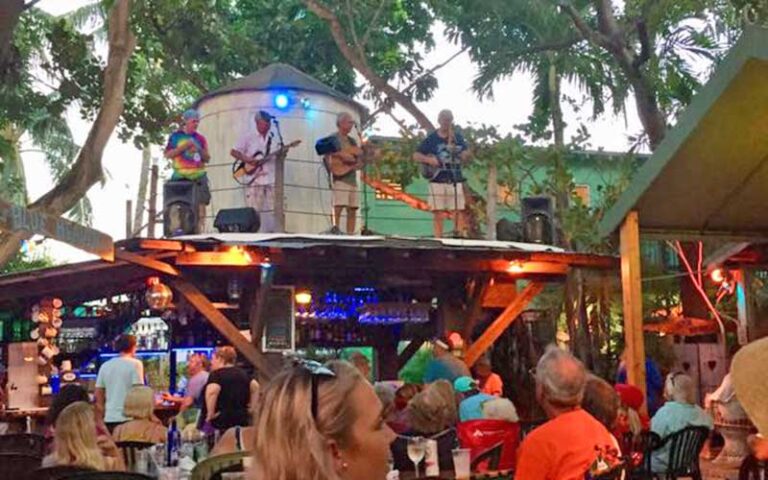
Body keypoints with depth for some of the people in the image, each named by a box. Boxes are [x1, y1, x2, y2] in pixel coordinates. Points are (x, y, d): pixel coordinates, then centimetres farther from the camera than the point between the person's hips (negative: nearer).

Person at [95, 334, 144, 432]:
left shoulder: (105, 366, 11)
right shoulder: (135, 364, -6)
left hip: (109, 419, 5)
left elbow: (98, 395, 14)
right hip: (129, 418, -5)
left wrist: (101, 419, 22)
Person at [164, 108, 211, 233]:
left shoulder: (200, 138, 13)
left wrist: (199, 150, -6)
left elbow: (207, 158, 13)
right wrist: (183, 147, -10)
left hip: (198, 176, 2)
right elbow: (168, 154, 0)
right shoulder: (175, 136, 7)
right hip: (180, 176, -2)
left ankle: (199, 230, -7)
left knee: (201, 203, -8)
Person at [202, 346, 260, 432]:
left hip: (221, 420, -6)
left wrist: (210, 413, -18)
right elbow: (255, 386, 10)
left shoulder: (217, 374, -9)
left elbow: (212, 391, -26)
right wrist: (250, 407, 13)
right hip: (242, 418, 6)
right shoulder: (242, 373, 12)